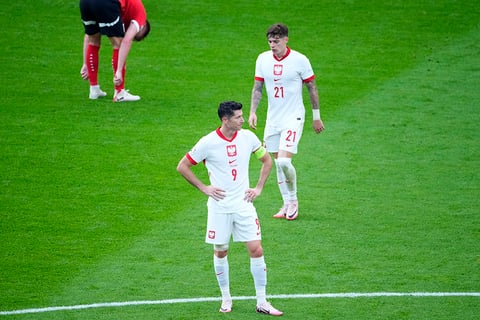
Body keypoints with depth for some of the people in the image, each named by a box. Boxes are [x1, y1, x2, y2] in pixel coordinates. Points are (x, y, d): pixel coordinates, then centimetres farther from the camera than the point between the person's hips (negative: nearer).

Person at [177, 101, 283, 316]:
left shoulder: (247, 137, -2)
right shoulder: (208, 143, -11)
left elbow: (267, 160, 15)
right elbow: (182, 166, -2)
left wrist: (259, 188, 6)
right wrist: (204, 188, -5)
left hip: (243, 203, 2)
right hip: (219, 206, -2)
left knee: (256, 250, -3)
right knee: (220, 252, 6)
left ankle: (262, 302, 3)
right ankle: (226, 299, 23)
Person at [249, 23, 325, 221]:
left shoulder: (299, 60, -10)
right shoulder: (263, 59, 1)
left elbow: (312, 88, -1)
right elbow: (257, 88, 8)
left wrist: (316, 116, 2)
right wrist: (252, 112, -3)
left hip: (293, 119, -5)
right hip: (272, 119, 5)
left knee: (284, 161, -17)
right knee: (277, 163, 8)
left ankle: (293, 200, 4)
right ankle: (287, 204, 18)